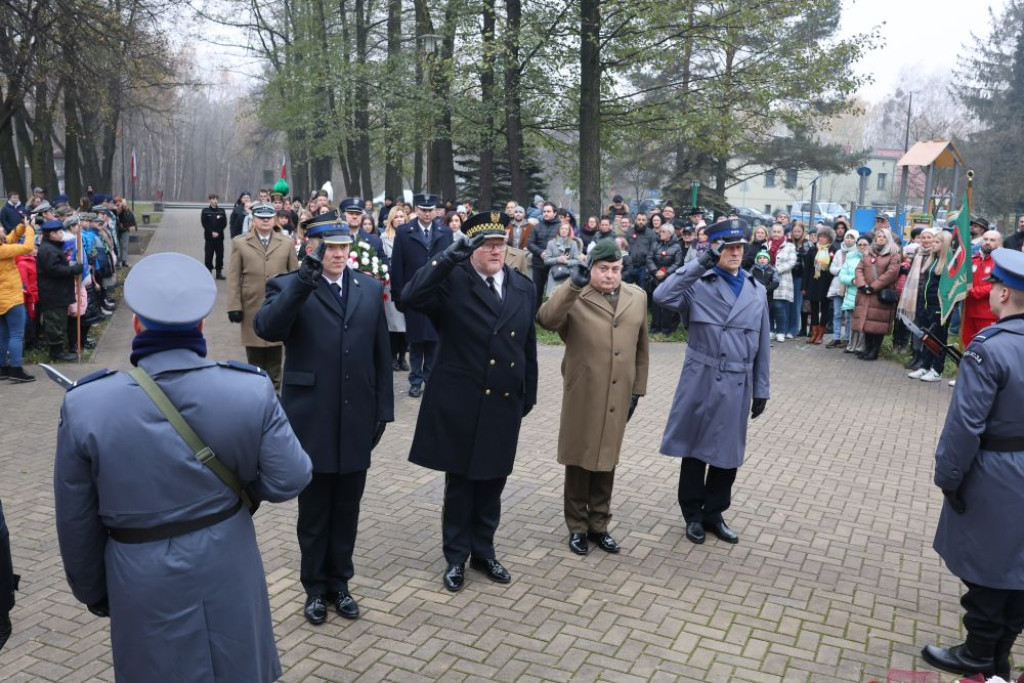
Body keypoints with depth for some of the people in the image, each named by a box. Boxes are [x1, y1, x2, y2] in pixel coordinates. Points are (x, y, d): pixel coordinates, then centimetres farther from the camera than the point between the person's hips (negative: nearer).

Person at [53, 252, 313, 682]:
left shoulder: (85, 404, -16)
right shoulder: (251, 390, -18)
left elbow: (76, 519, -5)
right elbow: (289, 480, -11)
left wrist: (93, 591, 10)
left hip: (142, 584, 0)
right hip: (227, 573, 1)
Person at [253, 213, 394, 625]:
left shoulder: (370, 288, 7)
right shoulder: (288, 287, -4)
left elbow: (381, 353, 9)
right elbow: (267, 329, -25)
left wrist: (384, 409, 5)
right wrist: (304, 280, -34)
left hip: (356, 421, 3)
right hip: (312, 421, -3)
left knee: (346, 510, 15)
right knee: (314, 511, 12)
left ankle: (339, 581, 32)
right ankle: (315, 586, 30)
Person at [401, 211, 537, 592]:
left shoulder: (524, 287, 7)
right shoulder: (453, 281, -9)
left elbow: (528, 346, 11)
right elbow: (411, 298, -28)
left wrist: (528, 396, 11)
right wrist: (452, 255, -29)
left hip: (504, 403, 4)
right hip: (460, 403, -4)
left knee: (492, 483, 16)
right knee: (459, 484, 10)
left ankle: (484, 552, 33)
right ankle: (456, 557, 26)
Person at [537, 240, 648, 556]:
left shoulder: (637, 297, 8)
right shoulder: (574, 297, -7)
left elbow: (641, 347, 13)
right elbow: (546, 319, -27)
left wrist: (638, 388, 12)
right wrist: (574, 285, -34)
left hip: (618, 398, 4)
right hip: (582, 396, -4)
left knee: (606, 461, 14)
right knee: (579, 461, 9)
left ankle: (599, 525, 28)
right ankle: (577, 527, 23)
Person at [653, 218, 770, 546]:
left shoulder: (757, 291, 7)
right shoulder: (698, 285, -5)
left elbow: (762, 345, 10)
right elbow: (661, 296, -25)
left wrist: (761, 389, 9)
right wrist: (700, 263, -24)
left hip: (737, 386, 3)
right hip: (700, 382, -3)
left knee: (727, 453, 12)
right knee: (695, 450, 9)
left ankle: (714, 513, 30)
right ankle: (693, 515, 25)